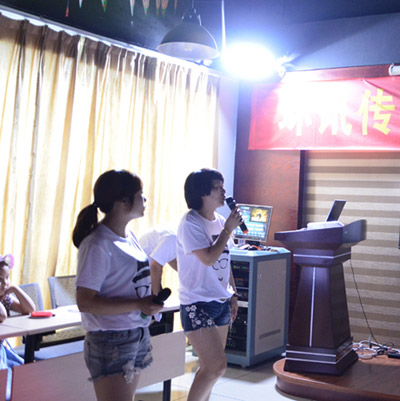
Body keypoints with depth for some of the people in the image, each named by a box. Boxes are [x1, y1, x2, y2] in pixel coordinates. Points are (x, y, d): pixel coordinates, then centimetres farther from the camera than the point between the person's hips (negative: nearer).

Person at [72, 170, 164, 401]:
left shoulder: (129, 236, 8)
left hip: (138, 335, 9)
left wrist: (150, 302, 6)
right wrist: (138, 304, -24)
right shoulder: (97, 245, -18)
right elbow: (85, 302, -22)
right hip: (111, 341, -9)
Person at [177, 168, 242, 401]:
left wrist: (233, 294, 16)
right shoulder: (191, 223, -13)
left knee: (210, 366, 12)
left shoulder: (220, 221, 10)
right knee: (217, 366, -12)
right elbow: (209, 258, -23)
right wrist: (228, 230, -15)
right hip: (198, 304, -8)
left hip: (221, 302, 8)